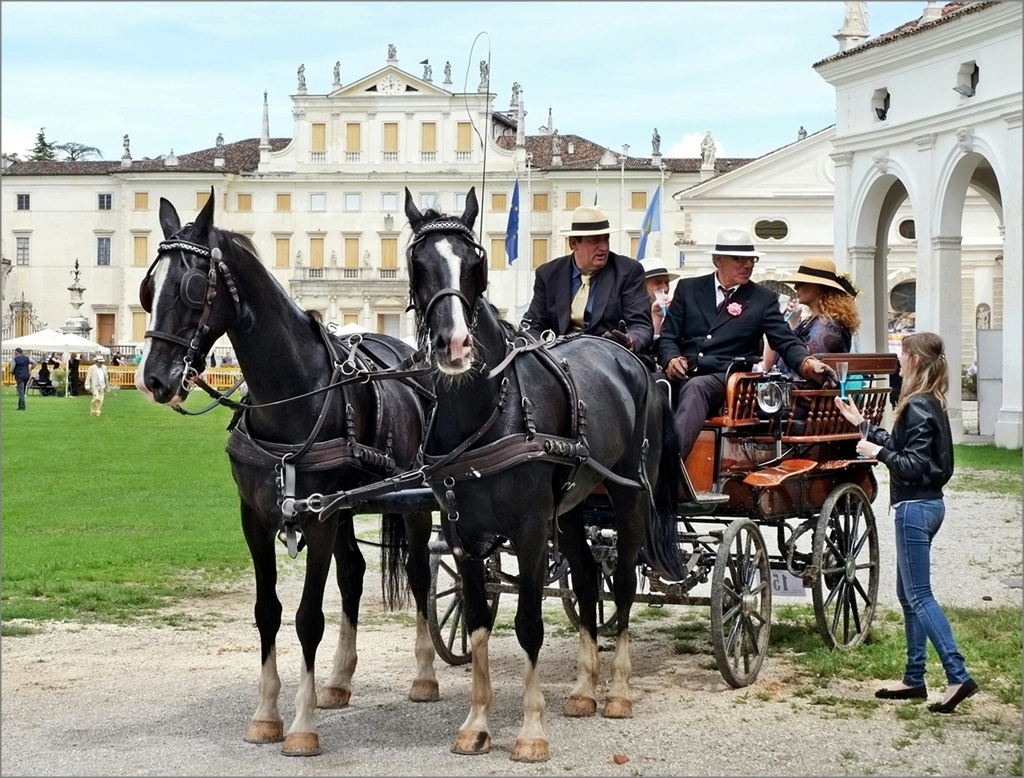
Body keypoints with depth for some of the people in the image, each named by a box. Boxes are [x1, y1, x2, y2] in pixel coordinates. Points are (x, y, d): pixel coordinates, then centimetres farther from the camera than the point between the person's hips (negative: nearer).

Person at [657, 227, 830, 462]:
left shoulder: (764, 299, 12)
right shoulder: (688, 289, 16)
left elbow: (786, 342, 4)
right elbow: (667, 336, 15)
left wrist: (807, 363, -19)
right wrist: (671, 359, -9)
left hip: (729, 380, -3)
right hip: (683, 375, 3)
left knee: (695, 387, -37)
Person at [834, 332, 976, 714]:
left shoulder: (918, 407, -17)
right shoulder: (929, 404, 13)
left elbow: (914, 465, -22)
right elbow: (899, 446, 18)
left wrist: (879, 453, -12)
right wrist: (862, 424, 24)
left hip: (915, 507, -10)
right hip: (927, 505, 10)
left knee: (919, 596, -9)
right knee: (908, 594, 14)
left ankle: (958, 676, -14)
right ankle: (914, 678, 19)